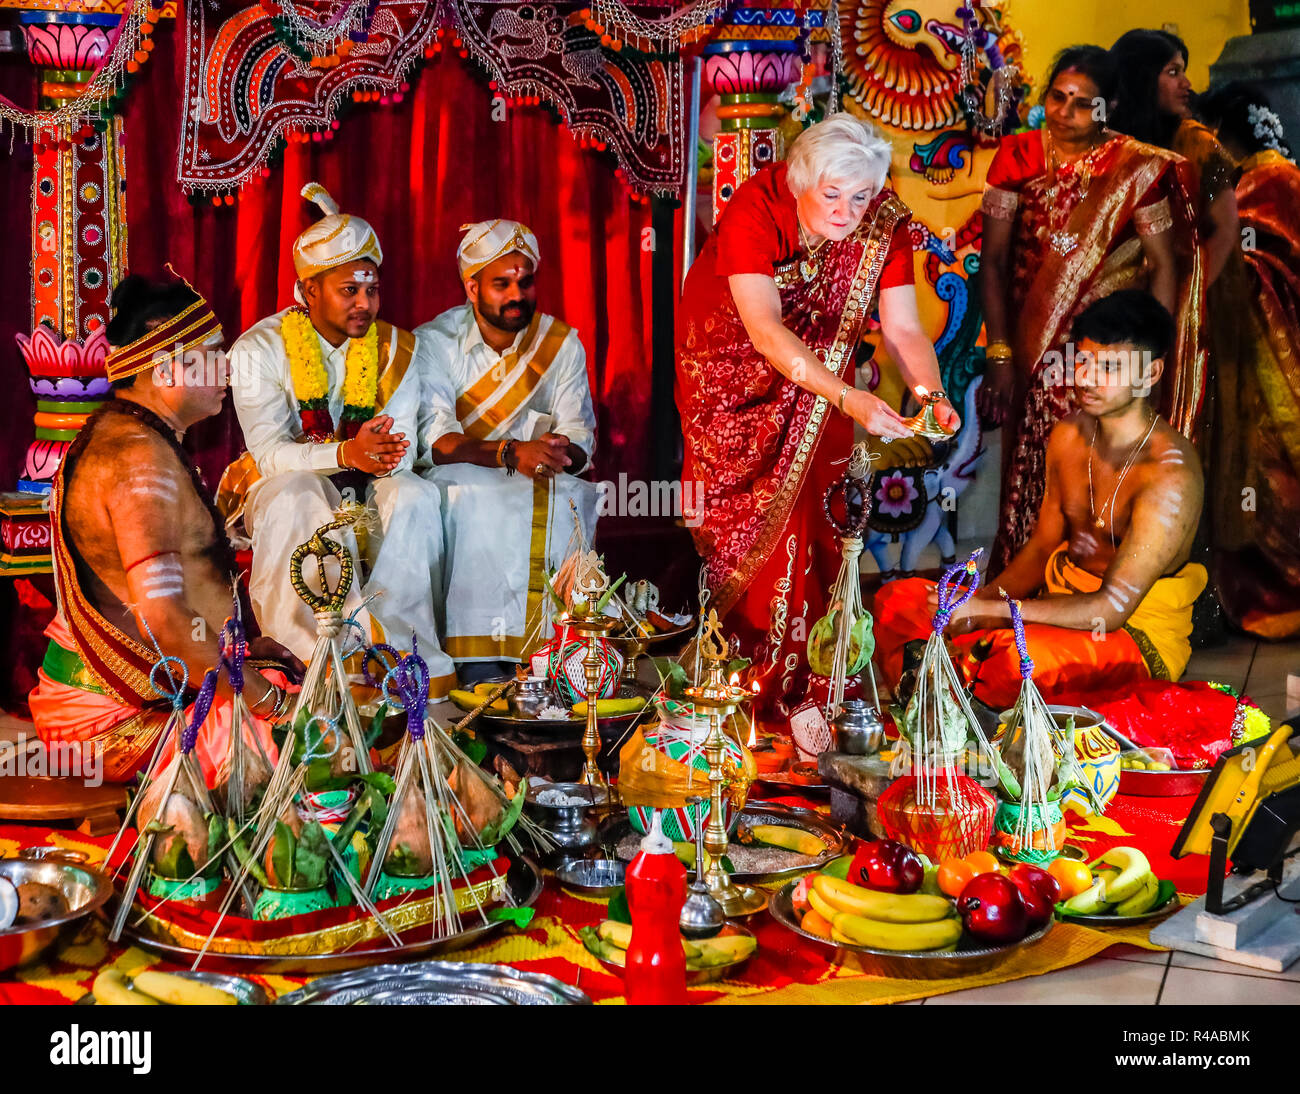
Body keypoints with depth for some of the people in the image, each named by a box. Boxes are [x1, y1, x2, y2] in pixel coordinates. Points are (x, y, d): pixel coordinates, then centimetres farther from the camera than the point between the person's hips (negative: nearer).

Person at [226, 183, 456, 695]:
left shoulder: (395, 348, 1)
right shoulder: (259, 349, -8)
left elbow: (402, 455, -6)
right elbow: (270, 451, -19)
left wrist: (381, 455, -32)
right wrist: (344, 454, -37)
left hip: (365, 485, 3)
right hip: (286, 483, -3)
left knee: (415, 497, -29)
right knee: (303, 505, -37)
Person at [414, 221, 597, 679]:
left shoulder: (561, 344, 4)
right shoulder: (434, 343, -4)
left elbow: (581, 440, -1)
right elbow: (433, 440, -18)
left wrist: (562, 452, -27)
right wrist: (509, 453, -34)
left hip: (538, 484, 3)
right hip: (457, 482, -2)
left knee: (572, 496, -31)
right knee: (480, 497, -37)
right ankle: (478, 656, -37)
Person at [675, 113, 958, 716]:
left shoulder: (883, 224, -20)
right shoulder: (755, 208, -32)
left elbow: (902, 329, -20)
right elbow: (763, 329, -40)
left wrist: (933, 397, -41)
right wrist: (849, 398, -51)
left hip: (817, 359, 3)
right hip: (729, 350, -2)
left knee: (804, 500, -5)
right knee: (736, 497, -2)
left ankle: (788, 679, 7)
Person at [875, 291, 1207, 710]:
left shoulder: (1170, 475, -22)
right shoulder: (1070, 434, 3)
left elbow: (1111, 608, -27)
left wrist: (989, 609, -28)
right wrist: (981, 598, -7)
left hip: (1136, 635, -8)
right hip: (1062, 604, 8)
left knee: (1020, 657, -40)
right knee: (897, 600, -5)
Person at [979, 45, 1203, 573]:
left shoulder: (1137, 168, -5)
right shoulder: (1018, 156, 0)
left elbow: (1164, 265, -3)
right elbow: (994, 258, -1)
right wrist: (999, 356, -6)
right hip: (1034, 351, 2)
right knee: (1030, 480, 6)